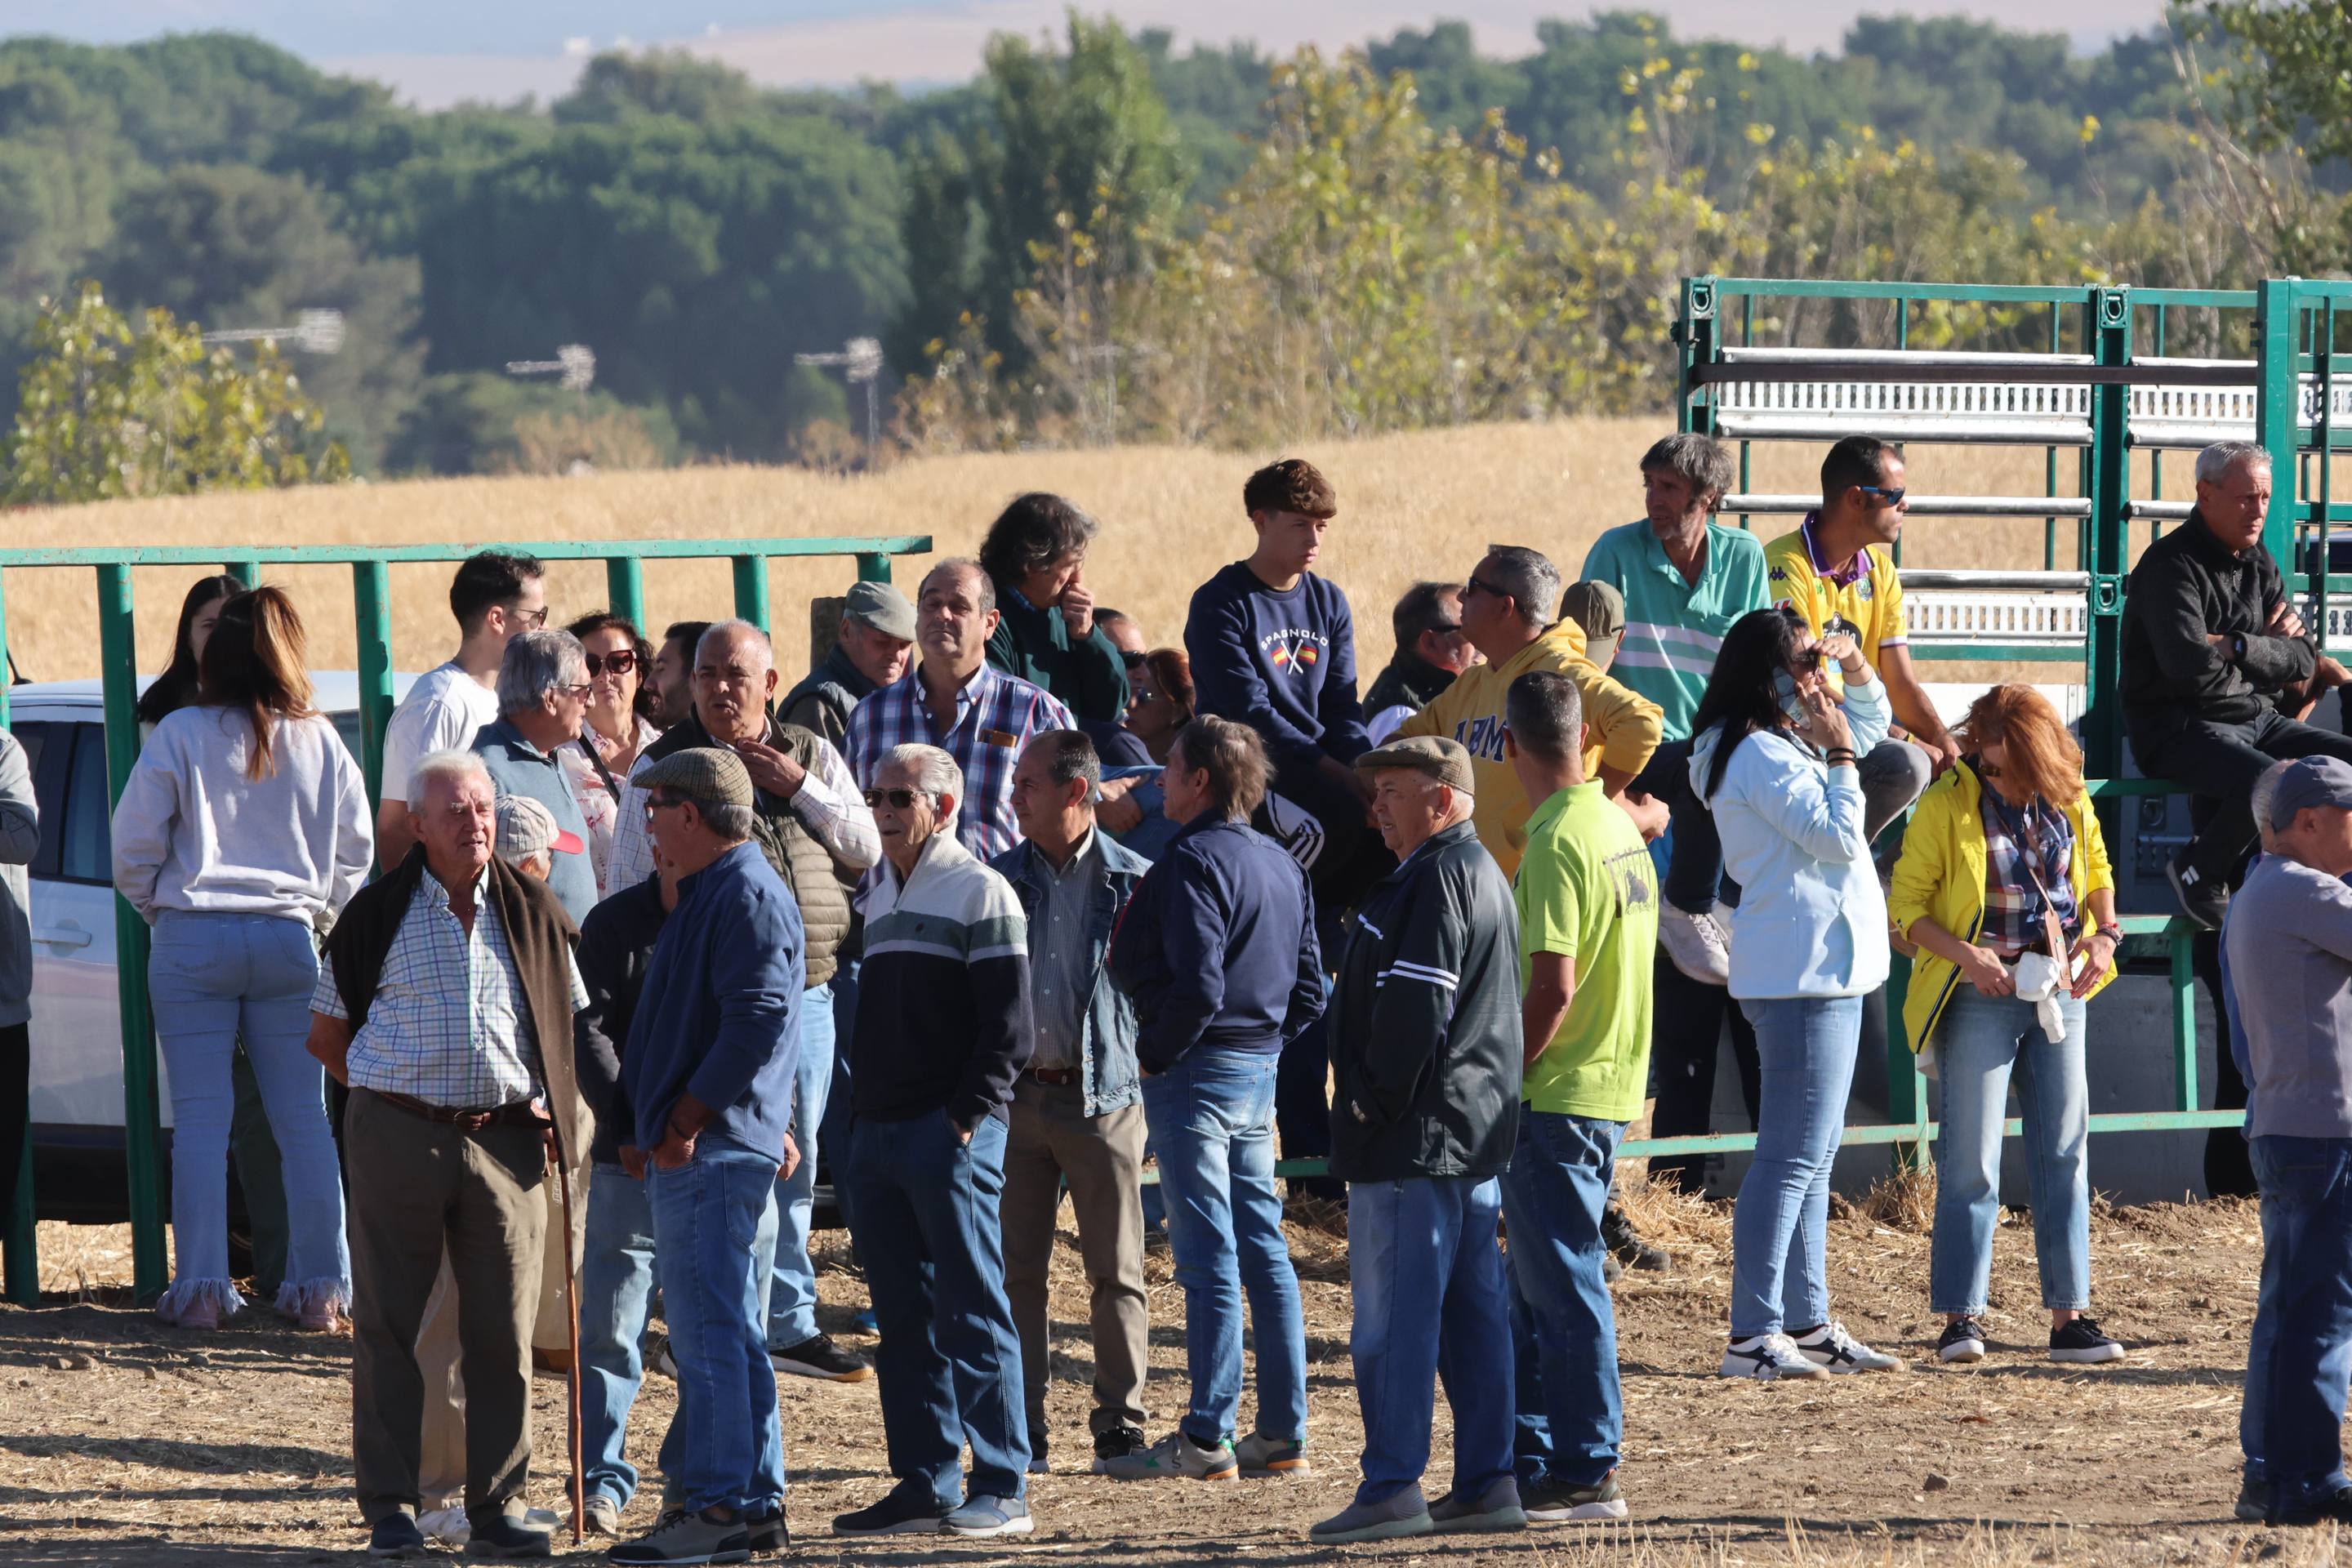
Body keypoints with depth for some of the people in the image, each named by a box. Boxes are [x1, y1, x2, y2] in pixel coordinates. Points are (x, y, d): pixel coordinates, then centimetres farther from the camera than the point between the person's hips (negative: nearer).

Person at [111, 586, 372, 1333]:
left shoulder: (181, 736, -7)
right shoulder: (320, 744, 3)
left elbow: (135, 846, -3)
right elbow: (356, 850, 11)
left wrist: (156, 907, 13)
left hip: (192, 940, -2)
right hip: (289, 938, 2)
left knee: (201, 1118, 1)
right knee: (304, 1118, 7)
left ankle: (201, 1286, -2)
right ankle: (321, 1286, 6)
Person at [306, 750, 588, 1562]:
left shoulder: (532, 912, 8)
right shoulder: (380, 914, 2)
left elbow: (573, 1022, 19)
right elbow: (327, 1032, 10)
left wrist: (558, 1108, 7)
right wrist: (389, 1095, 2)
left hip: (504, 1137, 2)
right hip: (398, 1139, -2)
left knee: (504, 1333, 3)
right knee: (389, 1326, 1)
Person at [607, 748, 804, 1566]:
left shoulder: (748, 896, -13)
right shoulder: (708, 893, 20)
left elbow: (758, 1022, -22)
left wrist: (685, 1120, -20)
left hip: (711, 1152, -11)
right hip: (693, 1151, 11)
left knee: (708, 1331, -12)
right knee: (725, 1331, 12)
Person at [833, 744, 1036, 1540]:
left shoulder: (980, 893, -6)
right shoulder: (879, 895, 18)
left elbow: (1008, 1027, -11)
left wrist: (967, 1118, -16)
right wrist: (860, 1117, 14)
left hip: (951, 1135, -8)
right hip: (877, 1136, 8)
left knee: (971, 1313, -7)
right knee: (903, 1318, 8)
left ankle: (1003, 1489, -6)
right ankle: (924, 1486, 11)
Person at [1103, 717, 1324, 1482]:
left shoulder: (1194, 863, -15)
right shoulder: (1282, 865, 13)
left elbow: (1197, 987, -23)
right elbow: (1310, 989, 14)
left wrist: (1155, 1052, -10)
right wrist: (1267, 1042, 16)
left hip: (1198, 1073, -9)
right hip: (1262, 1072, 9)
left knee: (1208, 1259, -7)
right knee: (1263, 1249, 10)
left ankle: (1207, 1438, -6)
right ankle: (1283, 1432, 12)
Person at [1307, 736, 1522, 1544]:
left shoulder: (1435, 879, -14)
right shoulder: (1482, 872, 18)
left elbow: (1415, 1003, -22)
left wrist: (1374, 1102, -13)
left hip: (1413, 1141, -10)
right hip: (1477, 1138, 10)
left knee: (1394, 1317, -7)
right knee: (1474, 1314, 10)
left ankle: (1392, 1489, -7)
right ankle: (1487, 1483, 12)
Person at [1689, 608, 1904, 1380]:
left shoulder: (1788, 743, 16)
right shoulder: (1763, 754, -14)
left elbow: (1872, 723, 31)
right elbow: (1837, 836, -19)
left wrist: (1857, 669, 13)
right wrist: (1838, 756, -10)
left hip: (1825, 968, 11)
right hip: (1806, 971, -11)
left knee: (1810, 1162, 15)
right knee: (1792, 1160, -12)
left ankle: (1809, 1324, 20)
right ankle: (1752, 1338, -14)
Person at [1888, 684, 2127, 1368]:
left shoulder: (2070, 802, 6)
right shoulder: (1946, 804, -6)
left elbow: (2097, 871, 22)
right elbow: (1907, 905, -5)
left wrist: (2104, 932, 3)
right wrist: (1964, 954, -20)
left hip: (2058, 996, 4)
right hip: (1981, 998, -4)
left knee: (2065, 1153, 4)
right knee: (1971, 1161, -5)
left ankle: (2069, 1317, 8)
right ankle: (1961, 1317, -2)